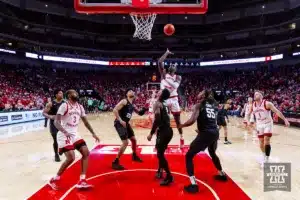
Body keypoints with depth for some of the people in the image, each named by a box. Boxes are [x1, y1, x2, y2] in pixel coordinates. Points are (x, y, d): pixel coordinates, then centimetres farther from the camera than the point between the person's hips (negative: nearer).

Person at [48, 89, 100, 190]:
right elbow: (56, 122, -19)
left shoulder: (80, 107, 9)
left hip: (74, 134, 8)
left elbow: (85, 121, 16)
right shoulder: (64, 105, -13)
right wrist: (65, 132, -36)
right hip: (64, 135, -8)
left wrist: (93, 133, 11)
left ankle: (82, 181, 4)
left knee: (86, 153, -1)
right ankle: (54, 179, 7)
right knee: (71, 158, -16)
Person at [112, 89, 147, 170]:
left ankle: (134, 156, 41)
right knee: (125, 143, -15)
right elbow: (115, 110, -20)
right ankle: (115, 162, -6)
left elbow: (140, 113, 22)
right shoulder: (124, 101, -11)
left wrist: (145, 108, 3)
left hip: (126, 123, 9)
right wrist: (120, 120, -25)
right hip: (119, 123, -9)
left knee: (134, 139, 18)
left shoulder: (132, 105, 14)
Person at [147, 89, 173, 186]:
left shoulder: (157, 104, -11)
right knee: (160, 152, 23)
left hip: (163, 131, -9)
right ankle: (160, 171, 35)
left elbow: (157, 120, -20)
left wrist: (151, 133, -16)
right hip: (168, 130, 9)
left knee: (160, 154, -2)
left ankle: (169, 177, 3)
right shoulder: (164, 105, 15)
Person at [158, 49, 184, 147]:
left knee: (177, 120, 8)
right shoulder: (163, 73, 4)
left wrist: (166, 79, -27)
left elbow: (175, 86, -19)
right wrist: (166, 53, -3)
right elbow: (160, 62, -10)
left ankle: (181, 138, 23)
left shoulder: (178, 77, 2)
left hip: (173, 99, 0)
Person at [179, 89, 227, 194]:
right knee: (212, 153, 36)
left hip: (205, 134, -7)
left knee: (189, 156, 4)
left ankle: (193, 184, -3)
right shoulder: (214, 105, 16)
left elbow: (192, 120, -17)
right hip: (215, 132, 7)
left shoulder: (199, 105, -3)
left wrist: (181, 125, -1)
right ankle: (222, 174, 52)